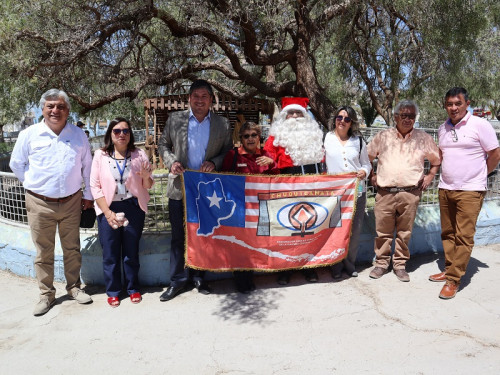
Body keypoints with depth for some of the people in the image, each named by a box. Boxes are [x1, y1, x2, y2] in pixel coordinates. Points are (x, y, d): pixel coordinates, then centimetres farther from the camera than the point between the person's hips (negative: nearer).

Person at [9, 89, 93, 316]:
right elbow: (16, 164, 9)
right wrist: (34, 185, 9)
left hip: (71, 202, 1)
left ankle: (74, 287, 27)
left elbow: (87, 167, 9)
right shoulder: (29, 134, -3)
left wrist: (88, 195, 9)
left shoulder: (78, 135, 2)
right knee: (44, 252, 7)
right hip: (40, 204, -1)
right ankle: (46, 295, 21)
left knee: (72, 248, 11)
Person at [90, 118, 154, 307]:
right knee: (110, 253, 6)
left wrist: (146, 177, -18)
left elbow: (148, 186, 6)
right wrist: (108, 213, -9)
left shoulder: (139, 155, 1)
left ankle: (133, 288, 27)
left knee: (131, 251, 10)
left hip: (133, 208, 1)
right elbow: (95, 186, -3)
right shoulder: (100, 155, -1)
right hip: (108, 209, 0)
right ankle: (113, 291, 24)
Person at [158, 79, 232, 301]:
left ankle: (199, 277, 27)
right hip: (180, 188, 0)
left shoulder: (222, 124, 3)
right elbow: (163, 144, 12)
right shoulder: (175, 119, 5)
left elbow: (229, 152, 7)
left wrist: (214, 163, -12)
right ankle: (178, 280, 19)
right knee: (178, 236, 5)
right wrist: (171, 162, -6)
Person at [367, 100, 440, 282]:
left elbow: (437, 160, 19)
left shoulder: (423, 139, 7)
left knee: (404, 232, 7)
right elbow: (367, 157, 16)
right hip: (385, 192, 0)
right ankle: (381, 263, 20)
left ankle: (400, 265, 21)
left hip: (410, 193, 0)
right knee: (383, 231, 5)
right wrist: (372, 175, 8)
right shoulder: (383, 136, 6)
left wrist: (430, 176, 7)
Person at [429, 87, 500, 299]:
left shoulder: (479, 125, -7)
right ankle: (449, 269, 24)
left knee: (464, 236, -6)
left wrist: (478, 175, 4)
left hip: (470, 191, -6)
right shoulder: (443, 128, 10)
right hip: (445, 188, 6)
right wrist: (448, 173, 11)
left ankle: (454, 279, -2)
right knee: (448, 233, 12)